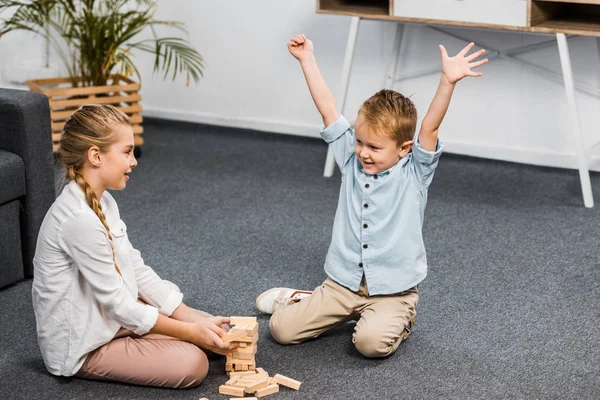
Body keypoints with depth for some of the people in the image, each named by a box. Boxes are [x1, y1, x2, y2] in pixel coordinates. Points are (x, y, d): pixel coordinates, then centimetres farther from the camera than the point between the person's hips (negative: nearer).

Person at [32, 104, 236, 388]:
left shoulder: (103, 202, 2)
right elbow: (116, 302, -24)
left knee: (215, 332, 3)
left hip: (111, 316, 9)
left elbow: (138, 270, 5)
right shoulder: (79, 218, -28)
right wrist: (189, 331, -18)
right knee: (192, 364, -20)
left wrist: (189, 316, -3)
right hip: (82, 346, -9)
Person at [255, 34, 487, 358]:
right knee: (282, 328, -7)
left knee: (371, 341, -30)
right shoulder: (352, 161, 1)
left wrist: (448, 82, -39)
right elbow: (327, 110, 1)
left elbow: (430, 127, -23)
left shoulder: (415, 173, -9)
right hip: (342, 282, 4)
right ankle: (302, 300, 27)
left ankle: (397, 320, 5)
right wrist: (307, 60, 1)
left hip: (393, 290, -3)